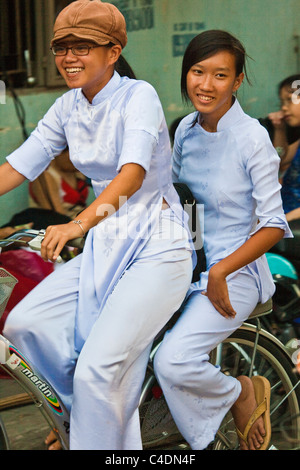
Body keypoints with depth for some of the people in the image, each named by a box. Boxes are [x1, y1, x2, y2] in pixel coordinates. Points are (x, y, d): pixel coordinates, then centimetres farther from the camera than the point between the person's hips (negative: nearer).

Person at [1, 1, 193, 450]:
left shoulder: (138, 95, -14)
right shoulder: (68, 107, 7)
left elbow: (133, 172, -30)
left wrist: (79, 223, -45)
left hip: (157, 248, -7)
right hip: (105, 245, 7)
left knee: (98, 368, -18)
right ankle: (103, 411, 11)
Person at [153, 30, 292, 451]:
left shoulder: (251, 137, -15)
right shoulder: (186, 129, 3)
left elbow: (274, 226, -14)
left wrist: (220, 272, -20)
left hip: (235, 270, -6)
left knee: (172, 362, -25)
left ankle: (242, 392, 5)